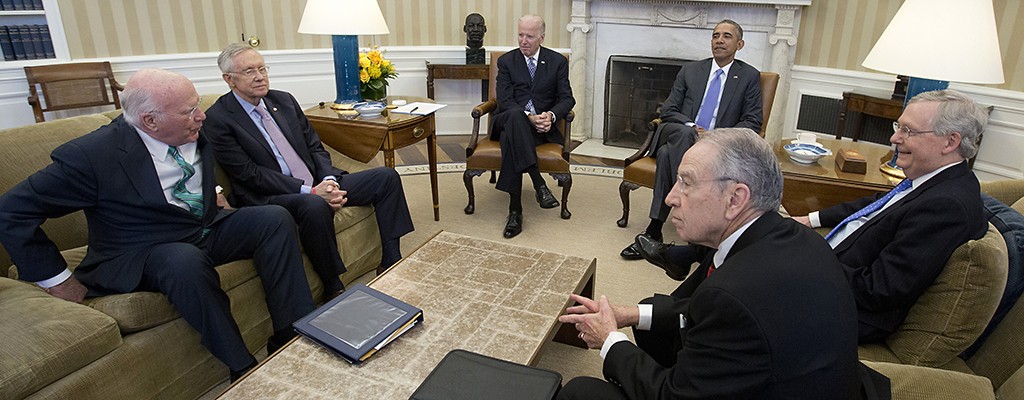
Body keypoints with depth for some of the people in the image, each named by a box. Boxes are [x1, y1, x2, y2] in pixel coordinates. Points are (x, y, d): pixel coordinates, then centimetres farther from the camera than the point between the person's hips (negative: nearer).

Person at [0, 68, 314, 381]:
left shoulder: (195, 132, -2)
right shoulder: (93, 155, -20)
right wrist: (57, 279, -11)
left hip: (209, 230, 6)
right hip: (146, 253, -6)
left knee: (275, 218, -16)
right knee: (187, 263, -38)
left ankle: (293, 337, -16)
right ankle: (243, 368, -24)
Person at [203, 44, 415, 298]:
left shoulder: (284, 100, 13)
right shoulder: (217, 119, -6)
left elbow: (315, 146, 13)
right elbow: (249, 174, -13)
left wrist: (329, 180, -8)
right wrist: (310, 190, -21)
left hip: (318, 185, 7)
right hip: (269, 199, -7)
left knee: (386, 177, -3)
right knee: (315, 206, -40)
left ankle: (391, 264, -1)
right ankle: (333, 290, -22)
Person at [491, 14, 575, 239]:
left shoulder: (557, 61, 10)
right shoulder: (506, 61, 8)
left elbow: (567, 98, 4)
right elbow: (504, 101, -3)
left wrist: (551, 115, -18)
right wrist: (528, 117, -21)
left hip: (543, 124, -1)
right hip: (512, 120, 1)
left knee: (511, 141, -37)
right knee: (515, 115, -40)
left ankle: (515, 211, -36)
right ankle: (539, 185, -43)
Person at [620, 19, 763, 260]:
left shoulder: (750, 77, 11)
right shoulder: (690, 70, 16)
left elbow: (752, 122, 4)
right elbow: (668, 111, 9)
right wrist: (691, 128, -11)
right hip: (680, 136, 2)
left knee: (667, 154, -34)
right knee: (682, 133, -37)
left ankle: (653, 231, -33)